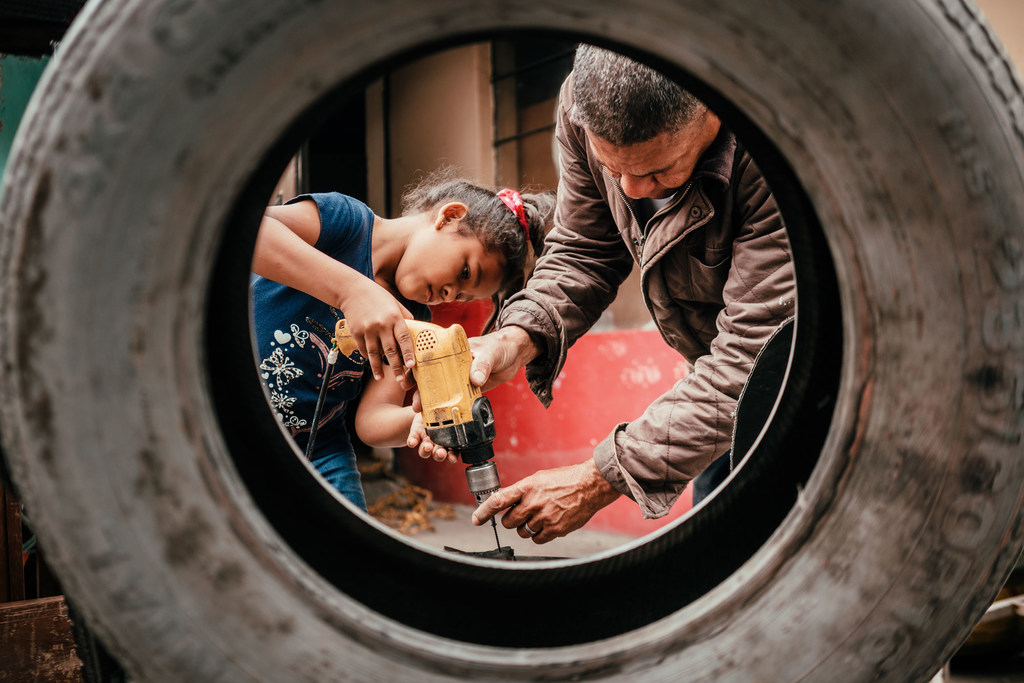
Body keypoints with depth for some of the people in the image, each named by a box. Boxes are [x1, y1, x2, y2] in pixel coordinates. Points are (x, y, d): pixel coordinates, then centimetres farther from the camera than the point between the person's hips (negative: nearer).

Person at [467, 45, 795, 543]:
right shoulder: (586, 103, -19)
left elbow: (754, 357, -36)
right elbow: (583, 253, -6)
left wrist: (601, 480, -35)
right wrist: (519, 338, -26)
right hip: (719, 368, 5)